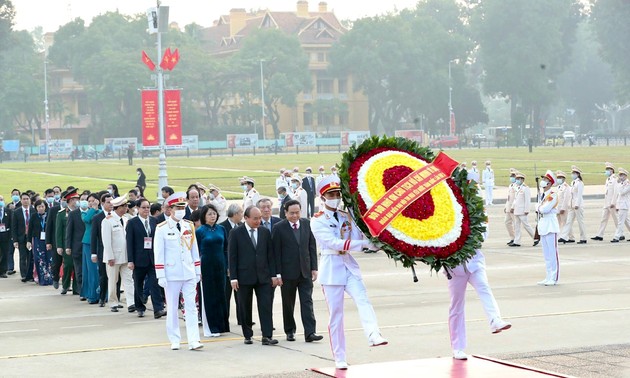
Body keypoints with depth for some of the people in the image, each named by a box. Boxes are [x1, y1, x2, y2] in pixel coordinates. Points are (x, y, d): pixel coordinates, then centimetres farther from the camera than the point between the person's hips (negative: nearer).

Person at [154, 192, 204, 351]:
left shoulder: (189, 226, 8)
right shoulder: (162, 229, -5)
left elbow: (194, 250, 12)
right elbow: (158, 253, -6)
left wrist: (198, 271, 10)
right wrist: (161, 276, -9)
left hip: (189, 274, 3)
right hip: (172, 275, -3)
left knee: (191, 307, -2)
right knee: (172, 308, 5)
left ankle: (193, 341, -5)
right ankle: (174, 340, 13)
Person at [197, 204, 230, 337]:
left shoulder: (221, 229, 6)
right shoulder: (200, 231, -5)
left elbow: (226, 248, 11)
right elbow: (196, 251, -3)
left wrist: (228, 266, 5)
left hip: (220, 265, 4)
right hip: (206, 266, -4)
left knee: (221, 295, 7)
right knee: (209, 296, 0)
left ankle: (221, 325, 15)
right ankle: (210, 328, 4)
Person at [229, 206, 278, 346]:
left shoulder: (265, 232, 7)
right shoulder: (236, 233, -2)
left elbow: (270, 254, 10)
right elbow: (232, 257, -3)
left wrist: (273, 274, 5)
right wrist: (233, 278, -8)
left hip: (263, 276, 2)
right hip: (244, 276, -2)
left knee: (266, 306, -5)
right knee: (245, 308, 5)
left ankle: (267, 336, -7)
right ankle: (247, 335, 16)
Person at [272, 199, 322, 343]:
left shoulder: (307, 224, 5)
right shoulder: (279, 228, -6)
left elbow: (312, 247, 9)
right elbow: (276, 252, -5)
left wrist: (314, 268, 3)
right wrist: (278, 273, -9)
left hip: (305, 271, 2)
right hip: (288, 272, -2)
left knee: (307, 301, -4)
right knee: (288, 304, 9)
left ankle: (310, 332, -8)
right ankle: (290, 331, 22)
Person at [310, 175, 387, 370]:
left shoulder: (347, 217, 10)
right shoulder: (317, 221, -4)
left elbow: (358, 238, 3)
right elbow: (333, 243, -18)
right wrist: (363, 243, -24)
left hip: (350, 266, 3)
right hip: (332, 268, -3)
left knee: (363, 299, -22)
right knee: (335, 314, 1)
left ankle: (373, 335, -43)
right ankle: (339, 358, 8)